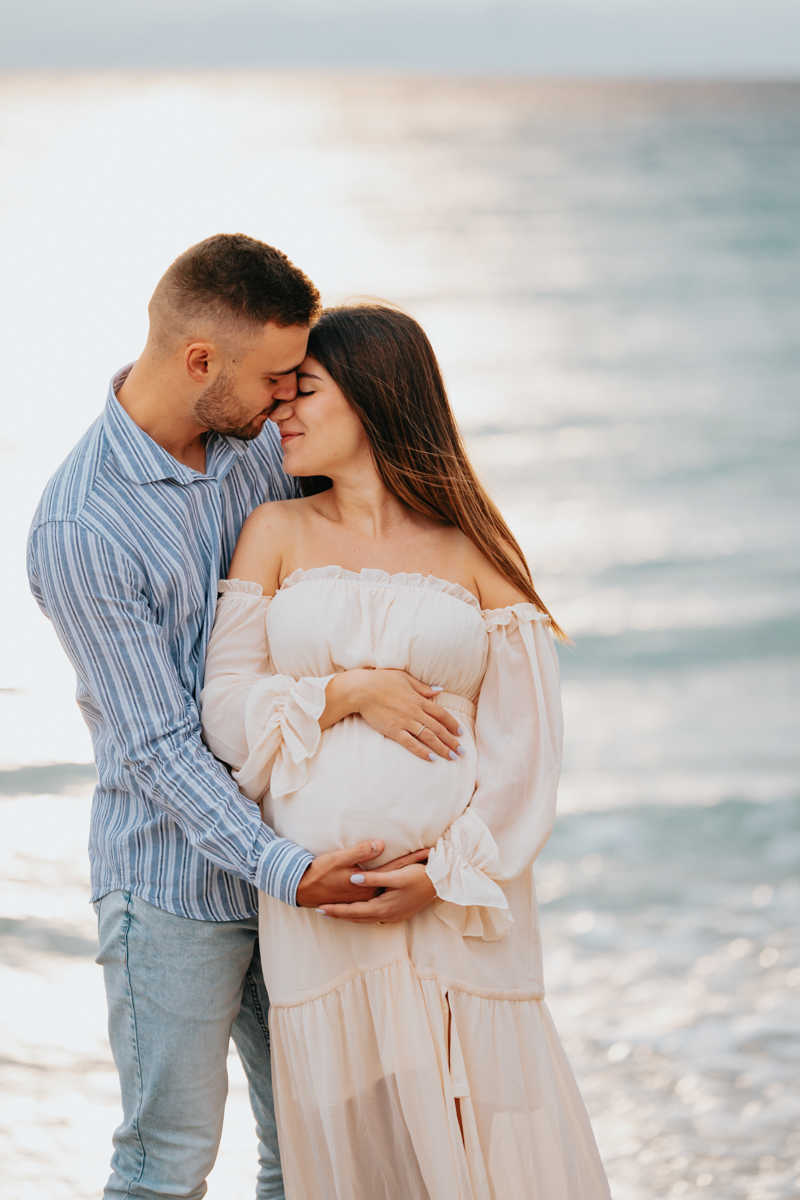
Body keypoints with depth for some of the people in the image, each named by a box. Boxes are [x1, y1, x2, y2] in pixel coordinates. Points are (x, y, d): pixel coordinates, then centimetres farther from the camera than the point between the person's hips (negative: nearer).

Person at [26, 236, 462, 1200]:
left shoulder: (257, 442, 1)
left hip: (293, 844, 6)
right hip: (175, 881, -6)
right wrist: (287, 871, -29)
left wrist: (357, 681, -15)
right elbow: (158, 748, -20)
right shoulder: (77, 531, -20)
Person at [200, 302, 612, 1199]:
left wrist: (444, 874, -11)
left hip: (463, 893, -1)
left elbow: (521, 743, -1)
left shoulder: (477, 551, 3)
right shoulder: (277, 533, 8)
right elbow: (225, 711, 3)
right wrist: (346, 692, -11)